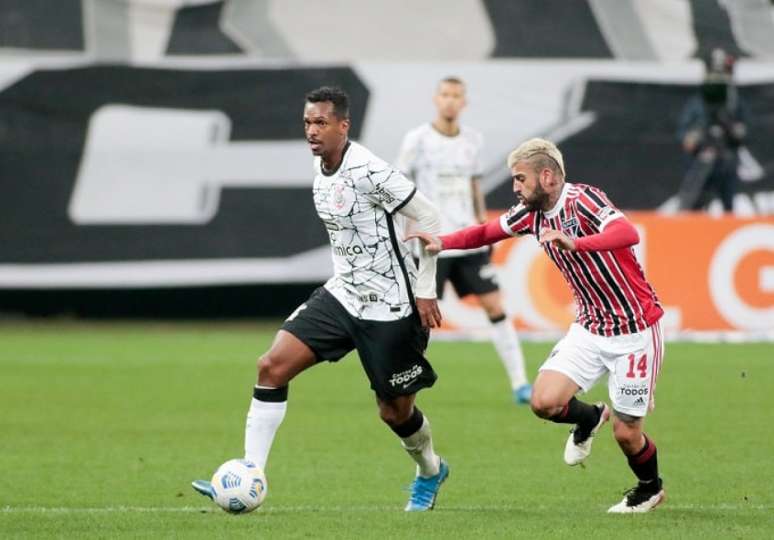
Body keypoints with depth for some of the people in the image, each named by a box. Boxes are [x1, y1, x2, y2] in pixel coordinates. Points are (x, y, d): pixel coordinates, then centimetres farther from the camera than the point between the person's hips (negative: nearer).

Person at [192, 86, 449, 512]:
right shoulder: (319, 167, 4)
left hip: (388, 305, -7)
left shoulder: (367, 171, -21)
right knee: (272, 366, -9)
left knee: (395, 411, 5)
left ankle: (430, 472, 38)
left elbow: (428, 218, -16)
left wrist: (425, 291, -13)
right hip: (343, 293, 7)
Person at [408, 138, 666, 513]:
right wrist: (442, 242, -1)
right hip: (590, 328, 7)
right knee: (544, 402, -12)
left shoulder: (582, 199, -22)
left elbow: (628, 234, -38)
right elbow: (487, 232, 16)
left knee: (625, 433, -1)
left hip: (634, 332, -7)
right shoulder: (531, 213, 1)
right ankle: (589, 417, 22)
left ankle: (650, 488, 31)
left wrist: (574, 243, -53)